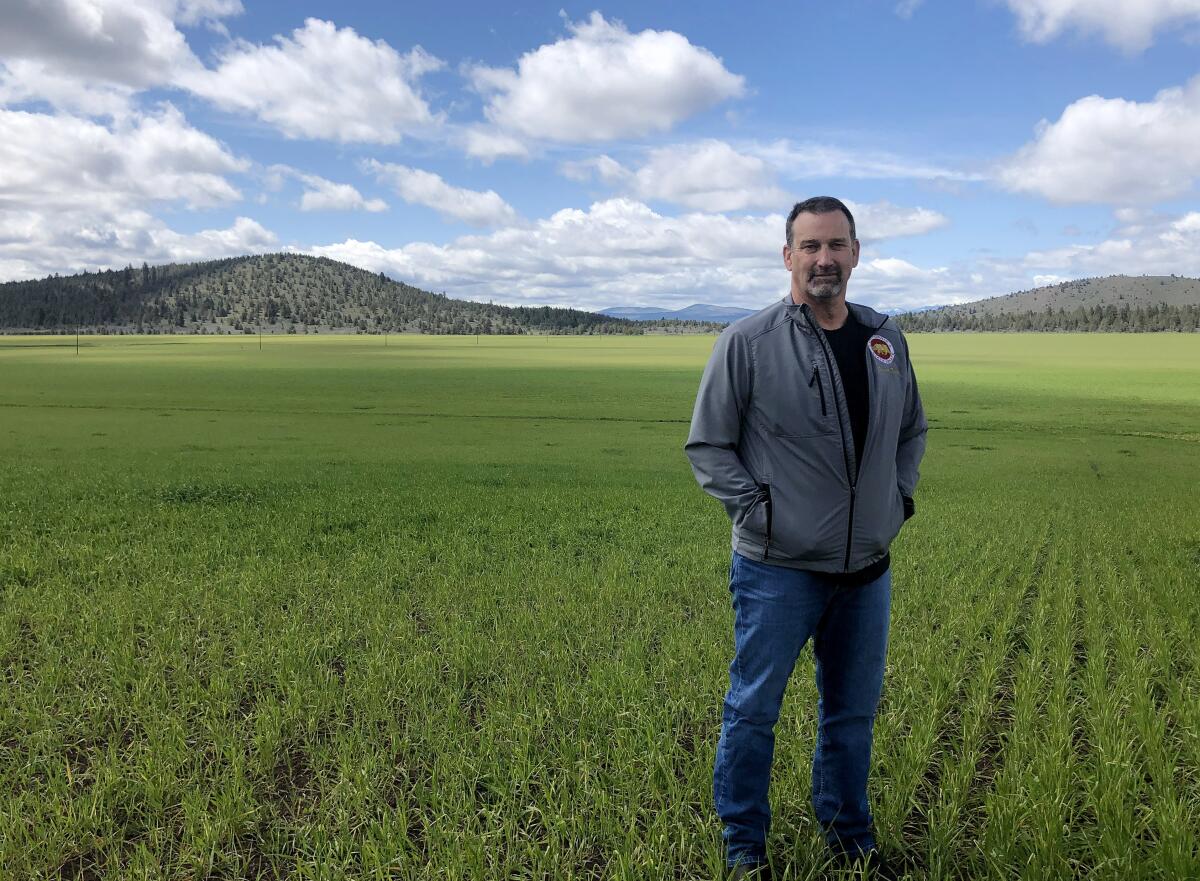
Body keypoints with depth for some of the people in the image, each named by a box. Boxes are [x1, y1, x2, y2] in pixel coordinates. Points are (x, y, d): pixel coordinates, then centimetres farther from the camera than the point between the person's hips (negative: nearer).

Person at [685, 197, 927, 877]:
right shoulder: (747, 343, -10)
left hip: (867, 569, 5)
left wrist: (901, 497, 7)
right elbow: (708, 446, -6)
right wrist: (757, 510, -14)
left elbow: (912, 430, 20)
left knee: (854, 712, 19)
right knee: (753, 711, 7)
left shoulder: (887, 341, 6)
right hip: (778, 569, -4)